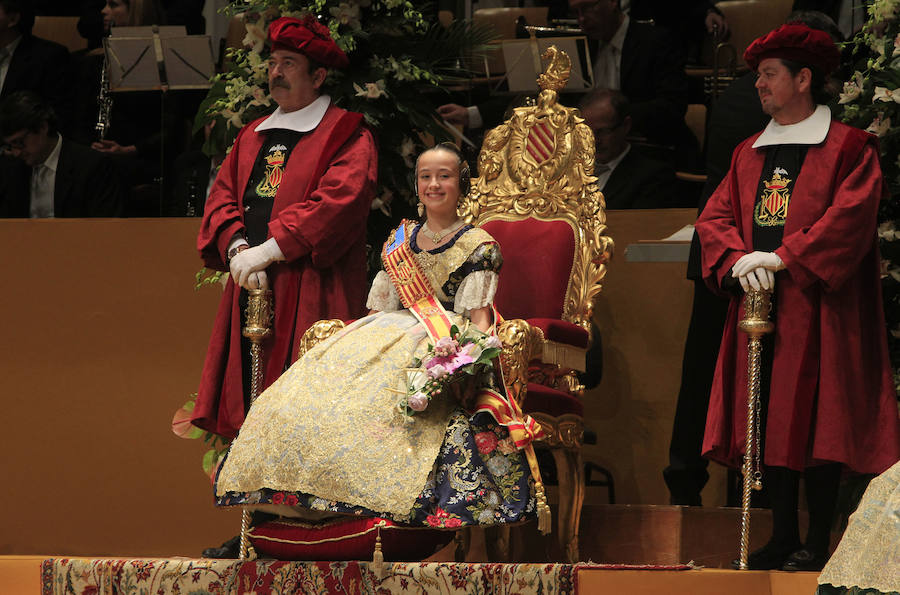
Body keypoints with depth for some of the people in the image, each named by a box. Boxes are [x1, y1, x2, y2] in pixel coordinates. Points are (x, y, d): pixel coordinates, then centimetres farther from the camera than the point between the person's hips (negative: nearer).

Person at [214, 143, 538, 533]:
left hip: (444, 345, -6)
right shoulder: (400, 240, 21)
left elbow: (479, 318, -5)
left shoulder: (478, 246, 4)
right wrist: (354, 342, 7)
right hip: (388, 335, 6)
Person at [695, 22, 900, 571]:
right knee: (770, 420, 3)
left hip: (818, 306, -6)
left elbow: (850, 218, -14)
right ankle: (784, 535, 8)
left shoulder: (849, 149, -2)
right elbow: (716, 217, 11)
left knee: (816, 422, -5)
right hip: (758, 303, 6)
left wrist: (784, 258, -20)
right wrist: (737, 262, -10)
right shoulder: (749, 155, 17)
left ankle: (819, 539, 0)